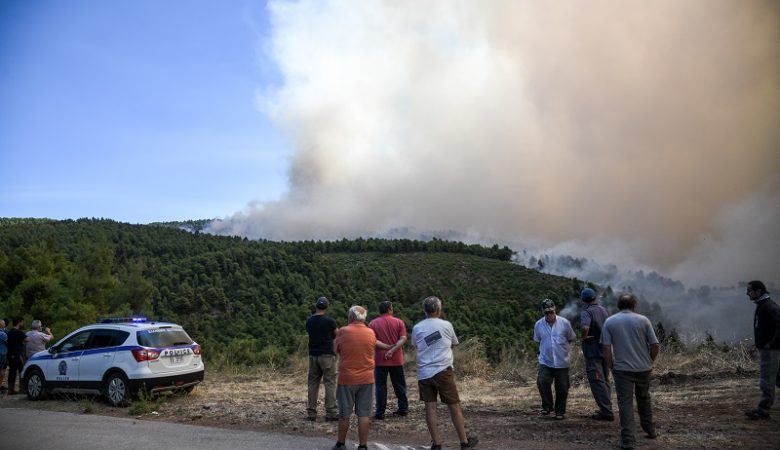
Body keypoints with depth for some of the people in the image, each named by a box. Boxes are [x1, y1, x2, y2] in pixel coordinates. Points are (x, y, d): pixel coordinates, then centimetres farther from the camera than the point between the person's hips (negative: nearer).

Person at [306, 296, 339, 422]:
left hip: (313, 354, 5)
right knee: (330, 383, 0)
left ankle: (311, 412, 12)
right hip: (327, 355, -5)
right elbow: (338, 335, 1)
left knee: (313, 383, 11)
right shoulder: (329, 321, -10)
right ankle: (331, 412, -2)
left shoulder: (309, 321, 4)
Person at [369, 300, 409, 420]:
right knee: (399, 385, 14)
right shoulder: (399, 322, 2)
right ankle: (403, 409, 20)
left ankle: (380, 412, 4)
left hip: (380, 360, -1)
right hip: (396, 359, 2)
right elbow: (403, 339, -10)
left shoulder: (373, 323, -2)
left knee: (380, 386, 4)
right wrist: (392, 350, -16)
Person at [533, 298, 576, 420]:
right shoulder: (538, 325, -1)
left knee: (562, 388, 3)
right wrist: (545, 349, 8)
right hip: (545, 361, 1)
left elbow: (571, 339, 7)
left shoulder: (564, 322, -5)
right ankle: (547, 405, 6)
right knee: (542, 382, -17)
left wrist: (564, 349, 5)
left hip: (562, 362, 0)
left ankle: (560, 411, 23)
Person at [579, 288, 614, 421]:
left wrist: (584, 337, -16)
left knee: (597, 381, -3)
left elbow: (585, 327, -34)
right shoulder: (604, 310, 9)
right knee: (604, 380, 17)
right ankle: (606, 408, 24)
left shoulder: (586, 312, -16)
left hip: (593, 351, -8)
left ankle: (606, 412, -3)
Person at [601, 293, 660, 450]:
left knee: (625, 403, 2)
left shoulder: (609, 322, -1)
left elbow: (606, 348, -7)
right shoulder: (643, 320, -1)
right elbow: (655, 345, -3)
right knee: (644, 398, 23)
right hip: (644, 368, 2)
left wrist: (611, 366, 4)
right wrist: (649, 361, 12)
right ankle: (650, 430, 35)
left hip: (622, 369, -2)